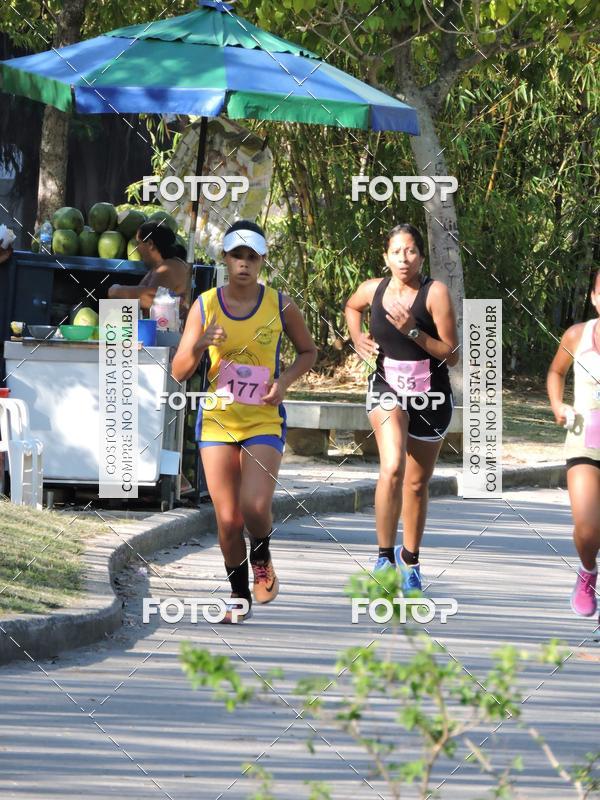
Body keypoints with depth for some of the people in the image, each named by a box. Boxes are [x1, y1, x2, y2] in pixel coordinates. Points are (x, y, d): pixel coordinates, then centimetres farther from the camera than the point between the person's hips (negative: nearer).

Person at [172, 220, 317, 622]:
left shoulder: (280, 305, -1)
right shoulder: (205, 306, -1)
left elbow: (308, 351, 14)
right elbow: (179, 373, 1)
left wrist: (285, 381, -4)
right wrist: (198, 347, -20)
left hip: (264, 420, -1)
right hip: (217, 419, 1)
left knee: (255, 506, -19)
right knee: (227, 517, -1)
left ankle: (262, 558, 15)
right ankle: (238, 594, 18)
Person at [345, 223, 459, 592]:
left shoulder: (435, 292, -13)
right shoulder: (373, 289, -3)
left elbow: (452, 355, -14)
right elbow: (352, 308, 23)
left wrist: (413, 331, -24)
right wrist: (358, 338, 5)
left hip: (430, 396, 0)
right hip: (388, 389, 0)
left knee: (417, 484, 12)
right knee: (392, 469, -25)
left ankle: (410, 560, 33)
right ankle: (385, 556, -16)